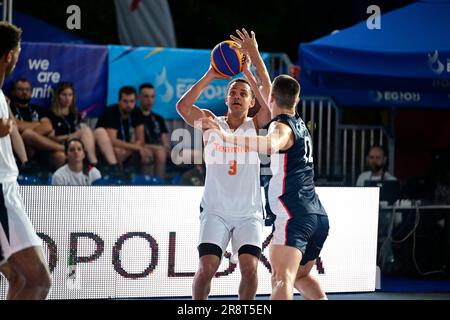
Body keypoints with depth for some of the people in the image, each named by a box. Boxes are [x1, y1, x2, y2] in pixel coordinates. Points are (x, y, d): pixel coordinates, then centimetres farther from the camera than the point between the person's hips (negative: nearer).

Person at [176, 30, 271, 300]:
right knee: (206, 268, -12)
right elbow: (183, 106, -14)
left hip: (249, 213, 0)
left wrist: (251, 70, -23)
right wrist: (210, 76, -16)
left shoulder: (255, 126, 3)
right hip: (215, 212, 0)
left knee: (250, 268, -13)